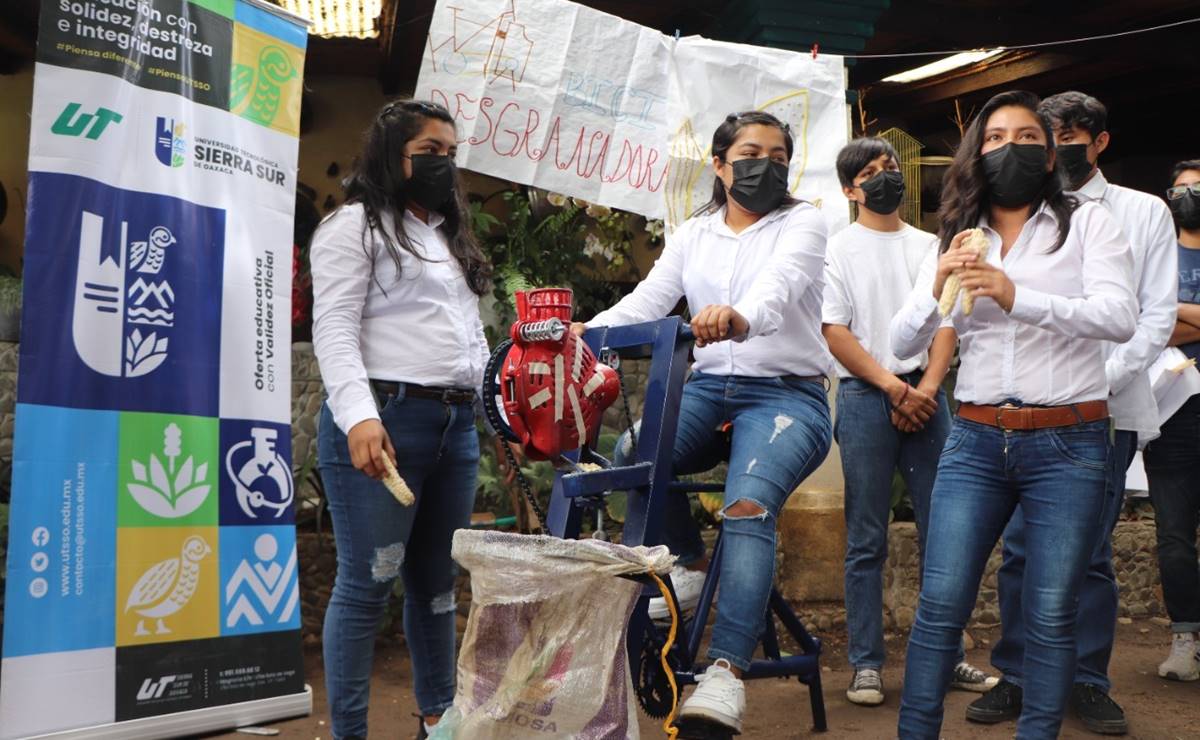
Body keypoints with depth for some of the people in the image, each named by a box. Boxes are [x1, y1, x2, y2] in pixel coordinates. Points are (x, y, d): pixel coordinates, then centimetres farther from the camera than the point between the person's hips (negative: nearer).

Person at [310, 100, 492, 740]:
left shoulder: (452, 237, 26)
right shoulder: (355, 225, 1)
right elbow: (334, 329, -10)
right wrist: (359, 416, -22)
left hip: (456, 424, 8)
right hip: (384, 420, -7)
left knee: (437, 581, 12)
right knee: (368, 583, -6)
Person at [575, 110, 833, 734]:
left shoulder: (802, 223, 1)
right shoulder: (693, 234, 14)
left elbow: (778, 288, -22)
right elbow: (648, 299, 0)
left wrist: (739, 318, -45)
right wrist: (587, 330, -19)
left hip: (787, 395, -4)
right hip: (708, 387, 4)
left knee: (747, 506, -31)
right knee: (631, 457, -25)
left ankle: (726, 671, -32)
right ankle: (690, 565, 2)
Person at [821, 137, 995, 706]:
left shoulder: (928, 246, 16)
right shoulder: (837, 249, 5)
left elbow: (946, 322, 9)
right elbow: (834, 332, -4)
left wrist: (926, 389, -7)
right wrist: (893, 388, -10)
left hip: (926, 395, 4)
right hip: (865, 397, -3)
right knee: (867, 540, -1)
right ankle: (865, 664, 5)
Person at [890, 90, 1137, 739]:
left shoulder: (1088, 223, 4)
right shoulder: (960, 240, 13)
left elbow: (1120, 317, -13)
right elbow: (903, 343, 7)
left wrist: (1017, 297, -25)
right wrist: (937, 289, -12)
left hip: (1067, 443, -2)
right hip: (976, 440, 2)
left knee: (1051, 616, 1)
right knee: (940, 606, -3)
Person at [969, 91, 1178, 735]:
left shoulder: (1144, 212, 10)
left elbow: (1158, 315, 3)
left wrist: (1102, 381, -11)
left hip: (1107, 409, -1)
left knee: (1091, 551, 3)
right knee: (1020, 547, 2)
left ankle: (1089, 682, 15)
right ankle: (1016, 676, 13)